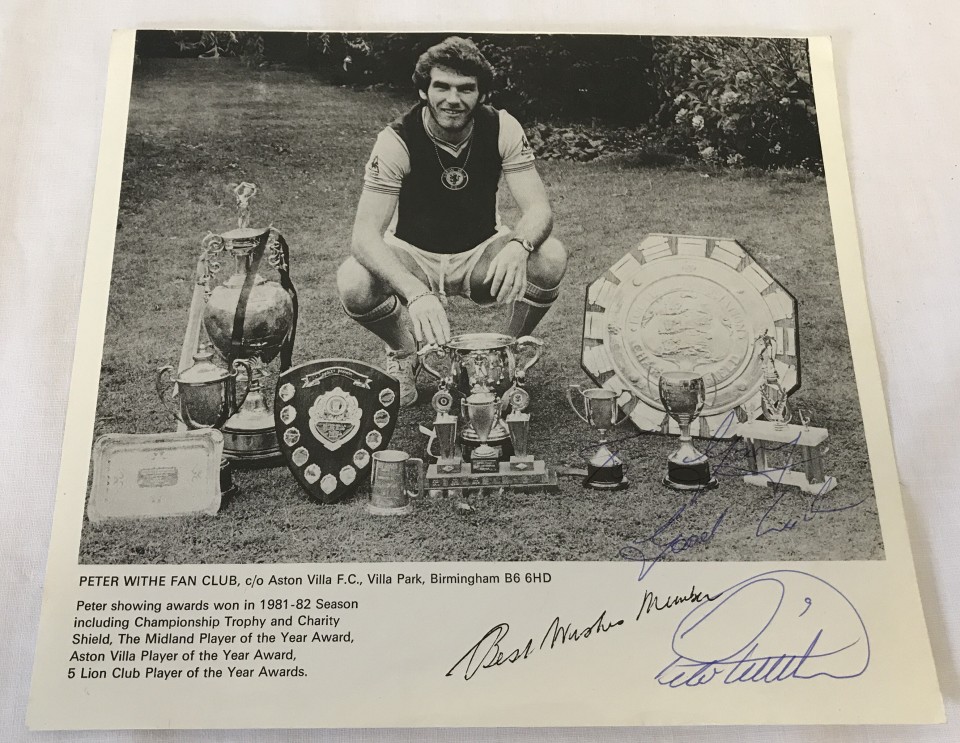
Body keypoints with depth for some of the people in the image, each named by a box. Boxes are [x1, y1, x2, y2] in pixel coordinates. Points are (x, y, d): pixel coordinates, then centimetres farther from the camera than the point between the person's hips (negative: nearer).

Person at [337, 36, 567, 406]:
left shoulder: (502, 128, -14)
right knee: (354, 284, -32)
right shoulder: (397, 140, -22)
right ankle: (403, 355, 3)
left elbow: (539, 209, -20)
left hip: (480, 255, 2)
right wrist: (416, 293, -49)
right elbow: (365, 234, -31)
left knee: (550, 259, -28)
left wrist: (518, 246, -46)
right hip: (413, 256, -1)